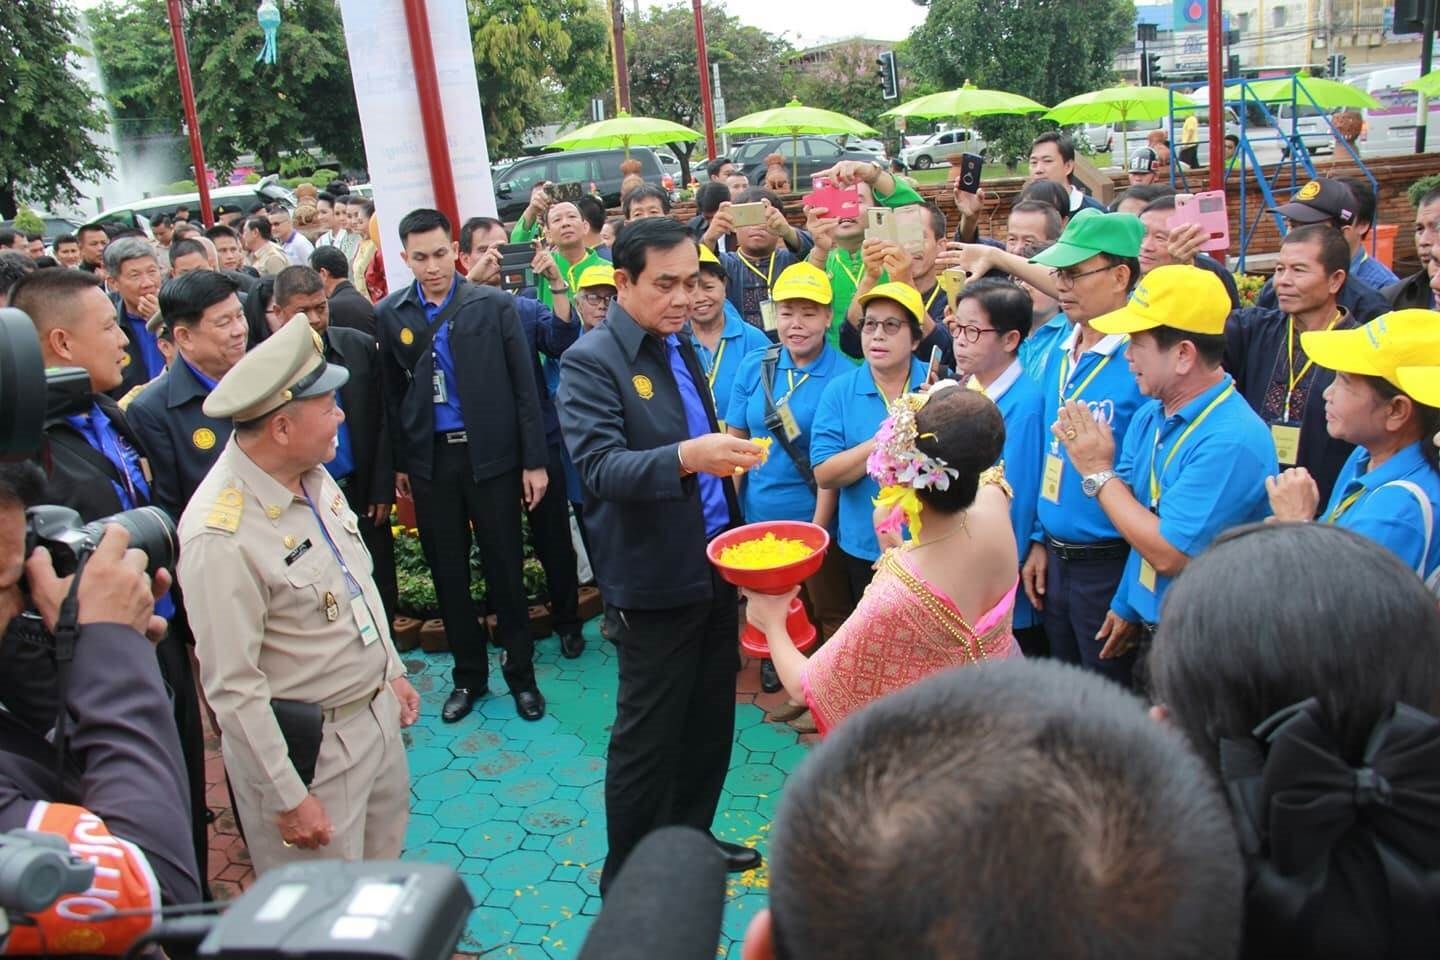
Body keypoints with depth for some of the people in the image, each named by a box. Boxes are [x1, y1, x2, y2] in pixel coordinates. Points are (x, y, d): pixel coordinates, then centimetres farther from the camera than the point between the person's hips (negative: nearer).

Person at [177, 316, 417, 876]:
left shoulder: (311, 474, -2)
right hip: (308, 746, -8)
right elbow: (233, 687, -22)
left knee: (385, 879, 25)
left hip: (376, 711, 8)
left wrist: (392, 672, 18)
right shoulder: (221, 535, -27)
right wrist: (289, 797, -16)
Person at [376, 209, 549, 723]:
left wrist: (535, 459, -5)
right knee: (448, 572, 11)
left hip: (490, 454, -2)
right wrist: (397, 461, 6)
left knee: (504, 568, 6)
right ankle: (469, 674, 27)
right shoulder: (390, 314, 2)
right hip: (429, 459, 2)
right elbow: (391, 392, 7)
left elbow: (524, 386, -3)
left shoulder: (493, 305, -3)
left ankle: (521, 672, 24)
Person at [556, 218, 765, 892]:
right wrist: (685, 456, -41)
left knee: (711, 718, 18)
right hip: (657, 578, -8)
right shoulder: (590, 362, -15)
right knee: (647, 735, 5)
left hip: (715, 565, 8)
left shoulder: (681, 347, 10)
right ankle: (627, 880, 23)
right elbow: (600, 466, -27)